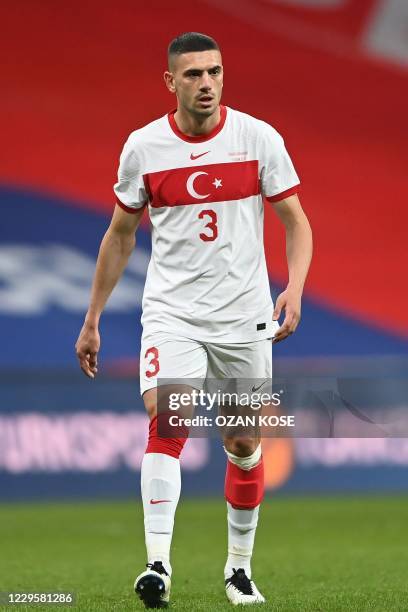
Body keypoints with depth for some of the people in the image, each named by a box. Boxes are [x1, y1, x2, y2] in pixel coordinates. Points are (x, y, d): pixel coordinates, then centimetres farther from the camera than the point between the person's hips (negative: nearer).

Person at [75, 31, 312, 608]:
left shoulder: (259, 138, -4)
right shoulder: (143, 146, -1)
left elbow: (295, 221, 1)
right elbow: (120, 235, 10)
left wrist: (295, 287, -17)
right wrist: (92, 320, 11)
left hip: (244, 318, 1)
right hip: (171, 313, -1)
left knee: (245, 445, 9)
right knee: (165, 421, -22)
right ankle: (158, 565, -27)